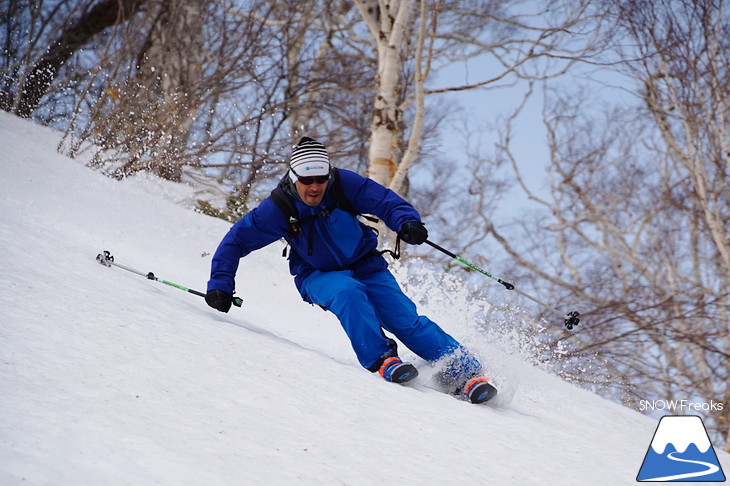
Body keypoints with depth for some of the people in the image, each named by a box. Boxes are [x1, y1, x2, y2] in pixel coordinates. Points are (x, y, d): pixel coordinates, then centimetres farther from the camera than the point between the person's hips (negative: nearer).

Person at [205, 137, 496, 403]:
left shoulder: (343, 185, -18)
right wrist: (220, 285, -15)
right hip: (319, 277, -1)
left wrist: (407, 223, -36)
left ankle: (465, 371, -16)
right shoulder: (278, 209, -18)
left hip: (366, 266, 1)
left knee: (405, 319, -15)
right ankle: (380, 359, -34)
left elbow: (385, 201, -16)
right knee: (347, 292, -36)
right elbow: (235, 242, -9)